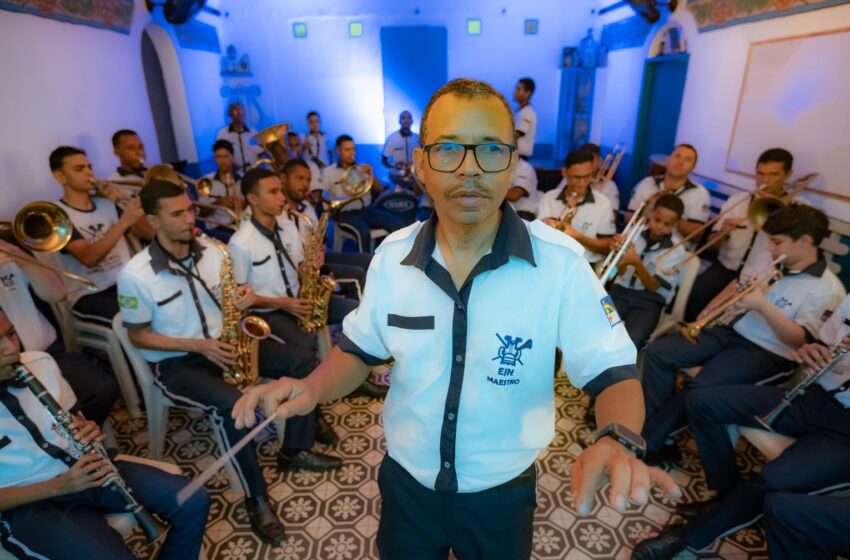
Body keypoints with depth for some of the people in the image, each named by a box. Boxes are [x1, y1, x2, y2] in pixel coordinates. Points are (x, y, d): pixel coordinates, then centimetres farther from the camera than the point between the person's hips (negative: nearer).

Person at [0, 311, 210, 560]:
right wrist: (58, 486, -23)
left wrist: (89, 431, -12)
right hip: (29, 505, -4)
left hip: (83, 465, 4)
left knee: (194, 502, -10)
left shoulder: (40, 363, -2)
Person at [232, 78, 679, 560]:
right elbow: (360, 350, 0)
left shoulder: (561, 262, -22)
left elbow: (614, 372, -17)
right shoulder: (392, 256, -12)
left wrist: (619, 440, -38)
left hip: (502, 491, -1)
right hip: (406, 480, 3)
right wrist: (312, 388, -19)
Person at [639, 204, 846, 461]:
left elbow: (800, 340, -15)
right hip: (730, 329, 7)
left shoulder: (827, 289, -10)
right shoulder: (769, 260, 8)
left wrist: (763, 305, -25)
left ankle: (645, 442, -12)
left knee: (699, 391, -30)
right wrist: (705, 315, 2)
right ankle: (652, 427, -6)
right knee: (657, 352, -12)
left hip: (766, 352, -6)